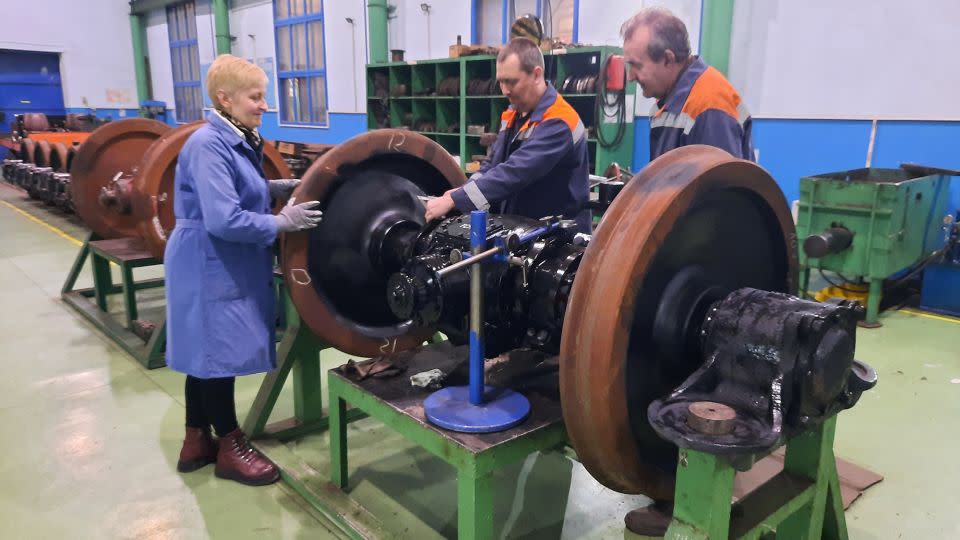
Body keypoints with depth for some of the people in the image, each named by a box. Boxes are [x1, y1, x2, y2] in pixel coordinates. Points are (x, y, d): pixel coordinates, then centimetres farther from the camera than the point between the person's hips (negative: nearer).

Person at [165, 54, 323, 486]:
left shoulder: (239, 140, 10)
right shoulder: (208, 145, -20)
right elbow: (224, 219, -27)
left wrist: (279, 188, 4)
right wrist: (282, 223, -21)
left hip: (227, 265, 10)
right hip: (211, 266, -10)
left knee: (206, 353, 16)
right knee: (218, 352, 2)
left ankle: (197, 441, 30)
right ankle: (230, 447, 17)